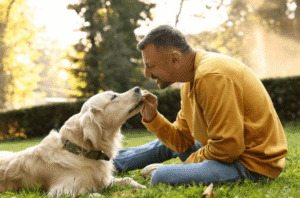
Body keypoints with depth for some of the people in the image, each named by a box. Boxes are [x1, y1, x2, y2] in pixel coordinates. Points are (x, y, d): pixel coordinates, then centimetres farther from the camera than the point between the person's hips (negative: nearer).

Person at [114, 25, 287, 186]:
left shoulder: (212, 76, -24)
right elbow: (183, 140, 12)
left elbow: (227, 148, -26)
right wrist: (152, 118, -2)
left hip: (253, 164, -10)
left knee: (161, 177, -27)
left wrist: (190, 162, -10)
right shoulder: (192, 78, 9)